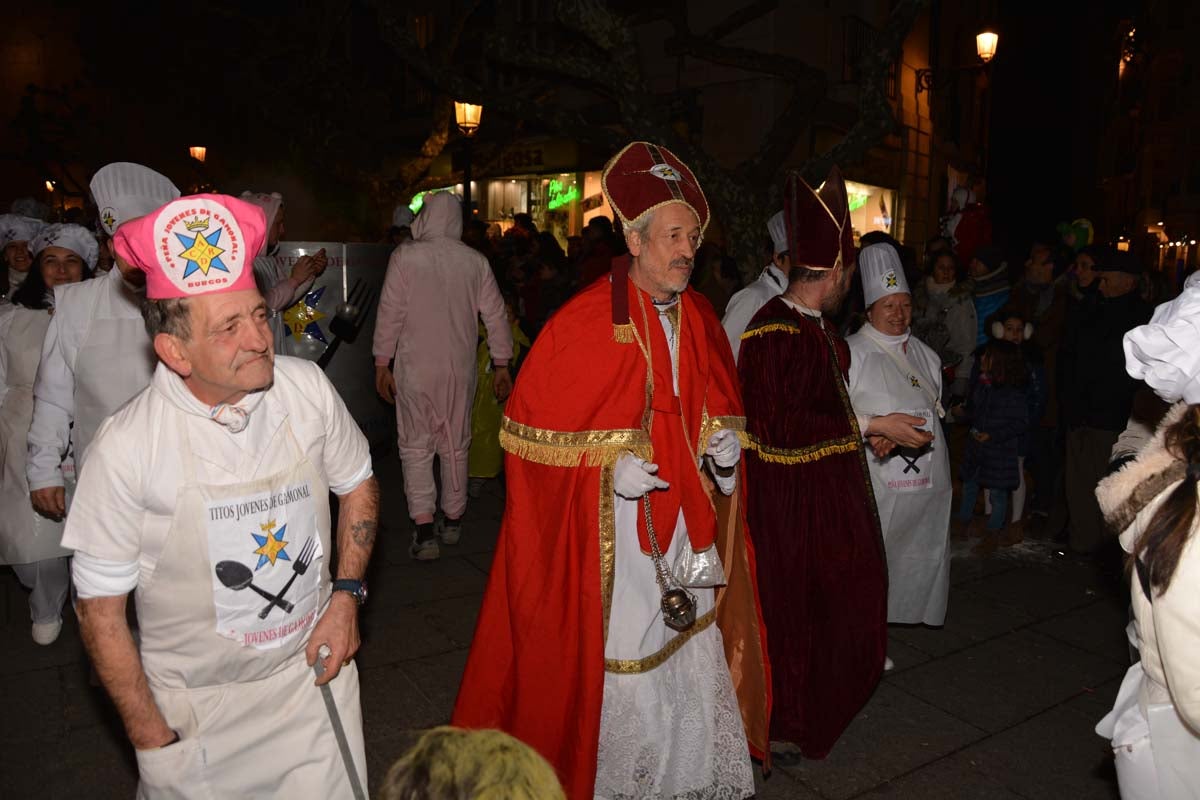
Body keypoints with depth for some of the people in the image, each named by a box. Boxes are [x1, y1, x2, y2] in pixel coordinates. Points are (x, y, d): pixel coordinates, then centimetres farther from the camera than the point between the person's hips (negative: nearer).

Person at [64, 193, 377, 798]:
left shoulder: (307, 387, -13)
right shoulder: (128, 448, -20)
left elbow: (357, 483, 5)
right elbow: (99, 610, -10)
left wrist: (346, 595, -5)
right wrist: (153, 743, -8)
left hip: (312, 674, 2)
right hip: (197, 708, -2)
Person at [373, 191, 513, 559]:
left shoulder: (405, 256, -7)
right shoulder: (475, 261, 0)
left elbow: (390, 313, -7)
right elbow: (496, 315, 3)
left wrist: (381, 364, 1)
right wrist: (501, 366, 12)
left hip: (416, 367, -2)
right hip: (460, 368, 3)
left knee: (416, 446, 5)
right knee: (455, 445, 14)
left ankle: (424, 531, -3)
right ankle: (452, 521, 26)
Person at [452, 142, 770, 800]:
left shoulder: (699, 319, 4)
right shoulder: (584, 321, -15)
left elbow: (719, 402, 19)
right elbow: (529, 423, -13)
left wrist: (723, 438, -2)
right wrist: (608, 463, -21)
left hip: (684, 527, 6)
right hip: (608, 532, -6)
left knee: (691, 647, 16)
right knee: (610, 652, 6)